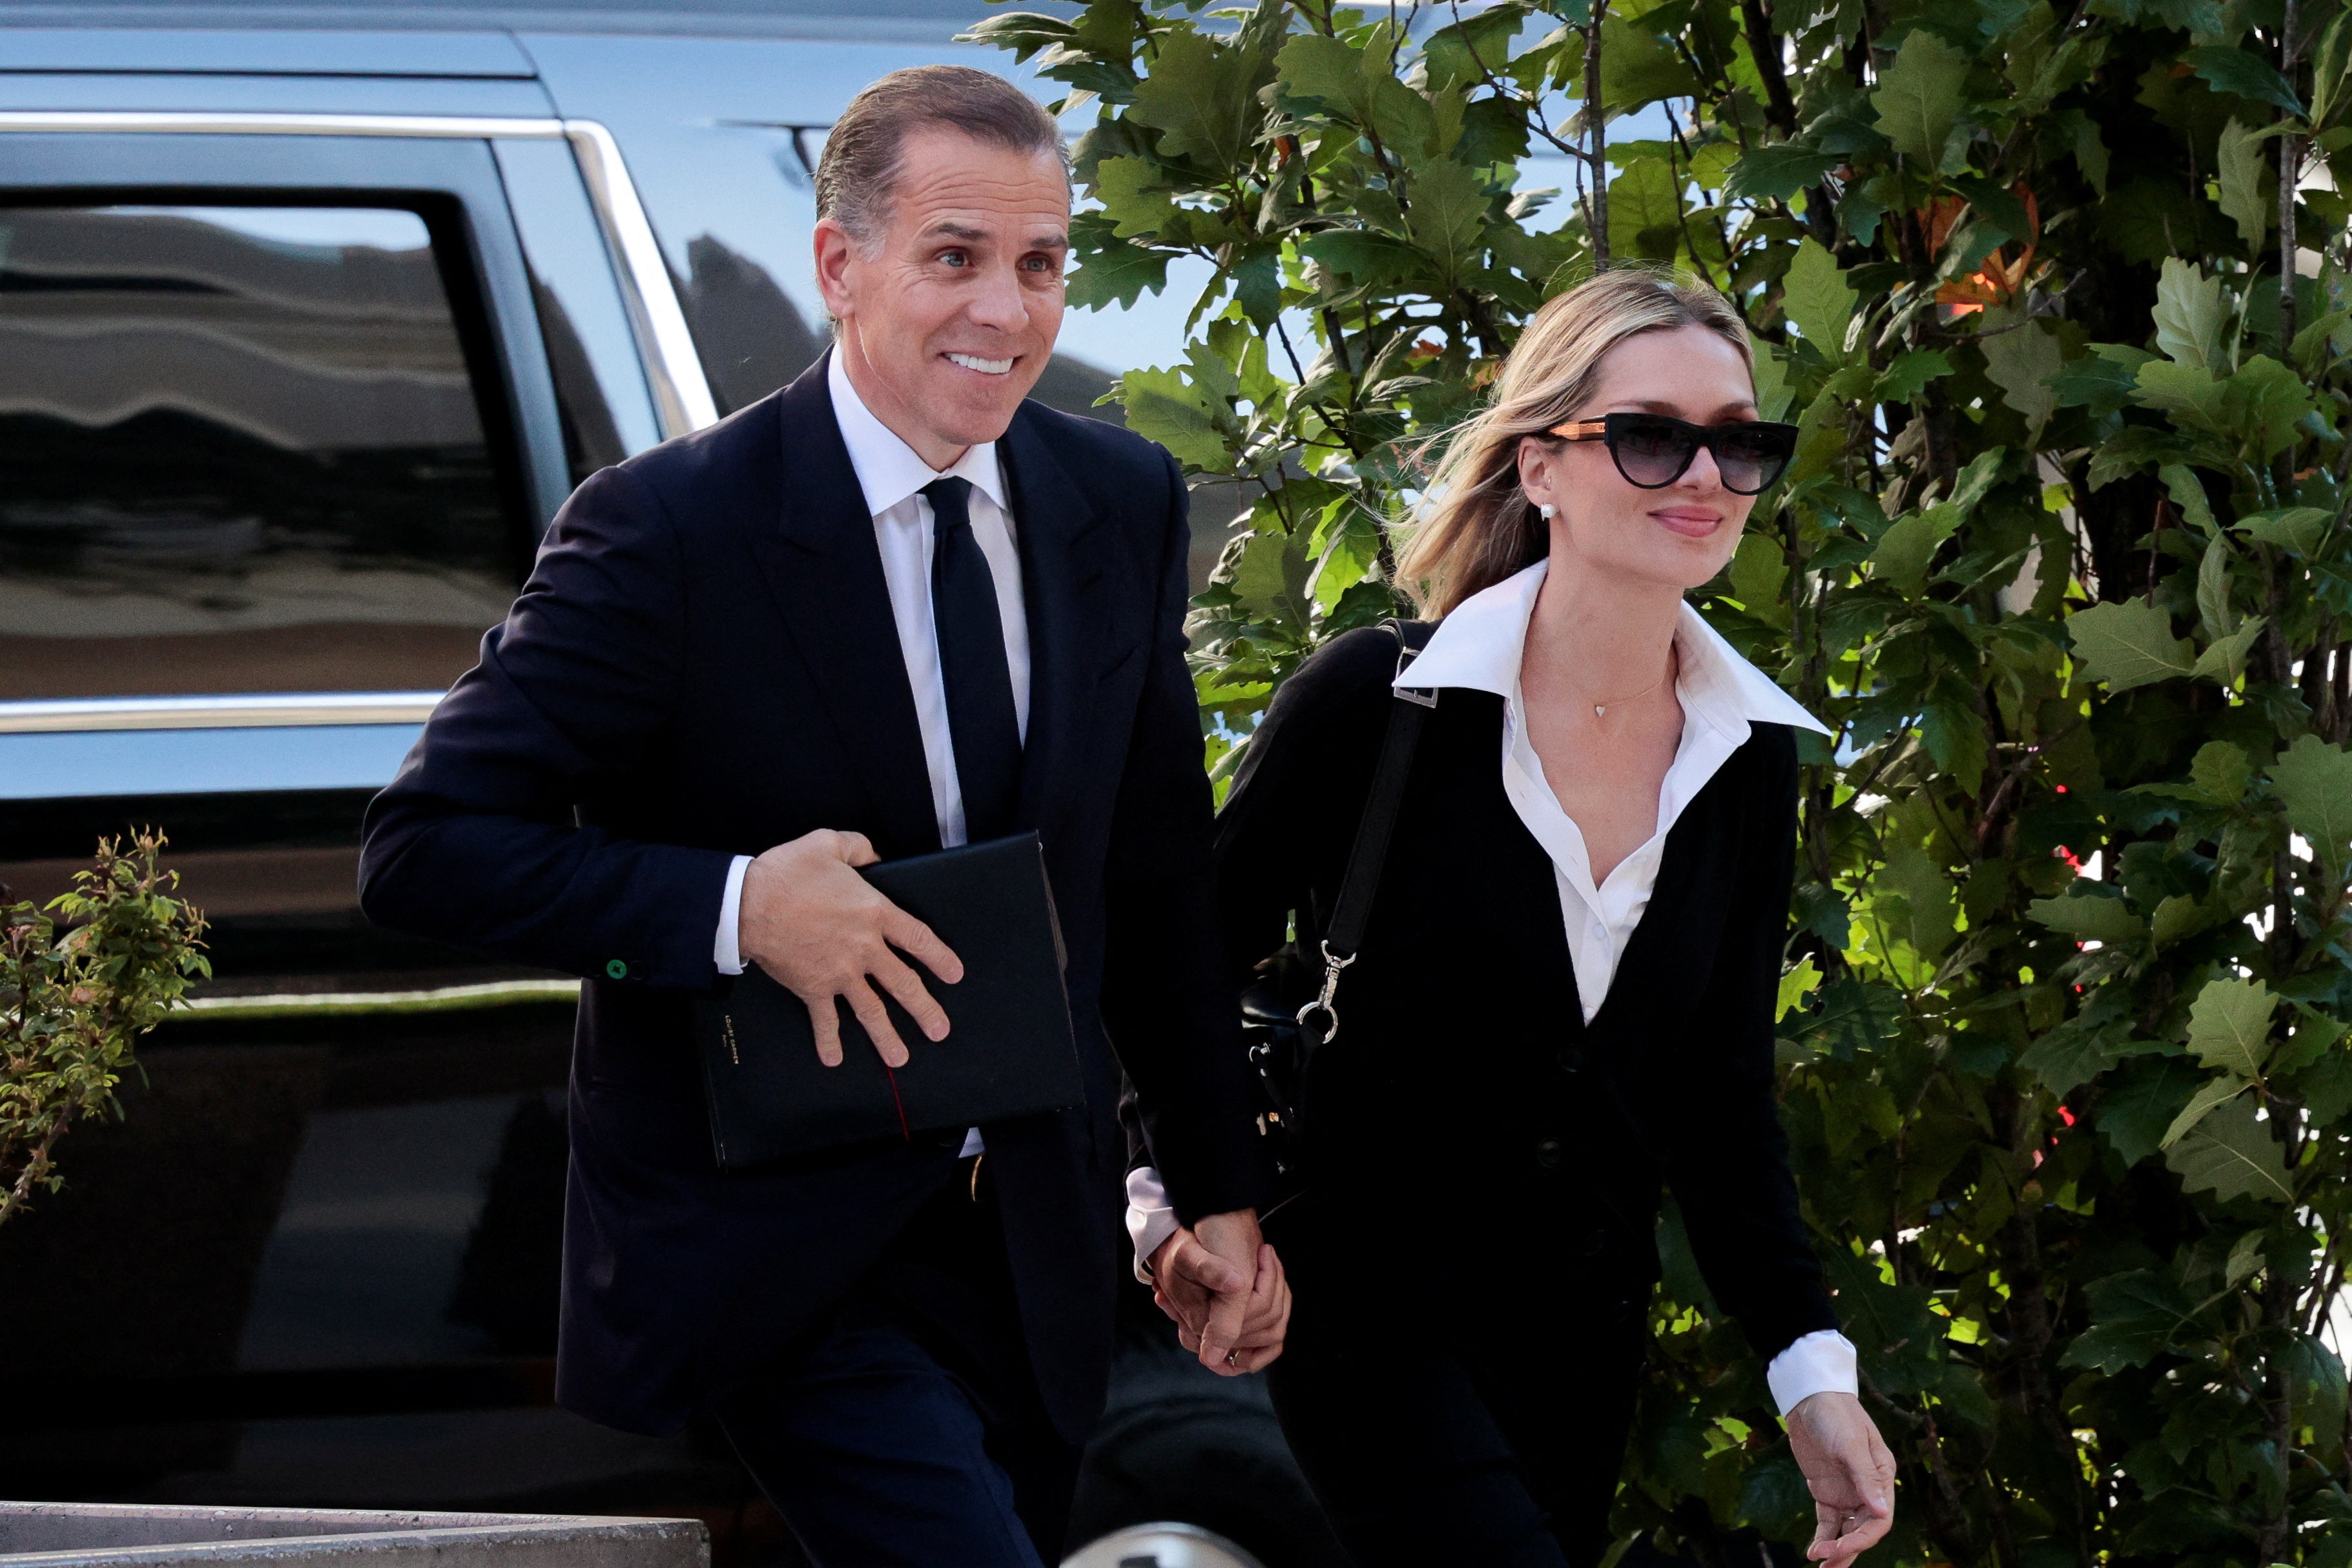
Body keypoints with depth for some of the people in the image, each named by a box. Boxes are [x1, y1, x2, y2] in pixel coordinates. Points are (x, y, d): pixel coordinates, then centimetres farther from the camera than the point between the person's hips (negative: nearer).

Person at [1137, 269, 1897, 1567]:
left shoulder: (1750, 759, 3)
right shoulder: (1375, 703, -12)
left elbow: (1720, 1094, 9)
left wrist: (1810, 1368, 2)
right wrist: (1172, 1201, -15)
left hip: (1582, 1336, 6)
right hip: (1366, 1302, -6)